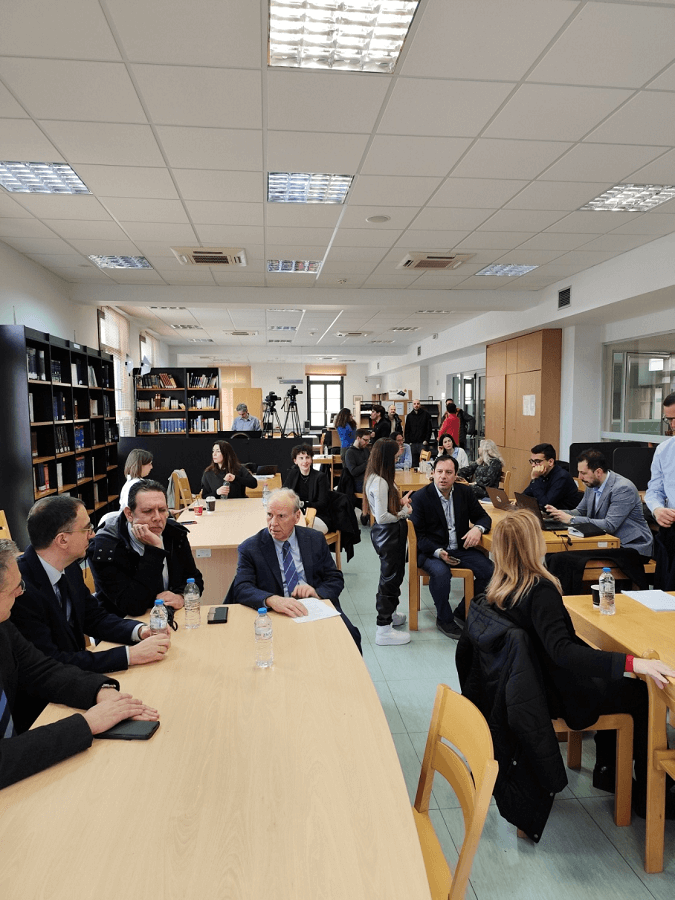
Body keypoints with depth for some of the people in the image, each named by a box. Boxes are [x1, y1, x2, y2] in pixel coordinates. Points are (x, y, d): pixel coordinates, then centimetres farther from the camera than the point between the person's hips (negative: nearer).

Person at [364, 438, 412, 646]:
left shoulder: (376, 478, 6)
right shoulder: (380, 483, -25)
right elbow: (382, 517, -26)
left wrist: (400, 502, 4)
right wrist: (404, 512, -13)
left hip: (391, 533, 10)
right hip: (388, 534, -10)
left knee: (394, 574, 23)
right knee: (389, 578, -1)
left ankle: (389, 614, 41)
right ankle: (384, 630, 9)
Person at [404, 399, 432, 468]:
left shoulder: (426, 414, 4)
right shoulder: (409, 416, 12)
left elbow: (429, 429, 1)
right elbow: (407, 430, 12)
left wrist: (427, 440, -8)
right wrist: (407, 442, 2)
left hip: (423, 442, -3)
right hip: (413, 443, 3)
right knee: (414, 462, 4)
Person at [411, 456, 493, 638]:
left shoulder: (465, 492, 3)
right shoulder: (421, 497, -9)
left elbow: (483, 516, 9)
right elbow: (418, 534, -10)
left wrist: (478, 528, -16)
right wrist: (438, 552, -26)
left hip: (461, 548, 5)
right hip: (431, 550, -4)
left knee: (489, 569, -17)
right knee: (441, 572, -35)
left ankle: (463, 611, 6)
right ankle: (444, 619, -9)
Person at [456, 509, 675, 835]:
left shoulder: (497, 589, -6)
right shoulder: (540, 591, -30)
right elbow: (562, 650, -39)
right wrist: (632, 663, -43)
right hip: (554, 695, -8)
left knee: (614, 681, 25)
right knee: (643, 696, 3)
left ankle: (606, 769, 33)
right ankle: (647, 794, 17)